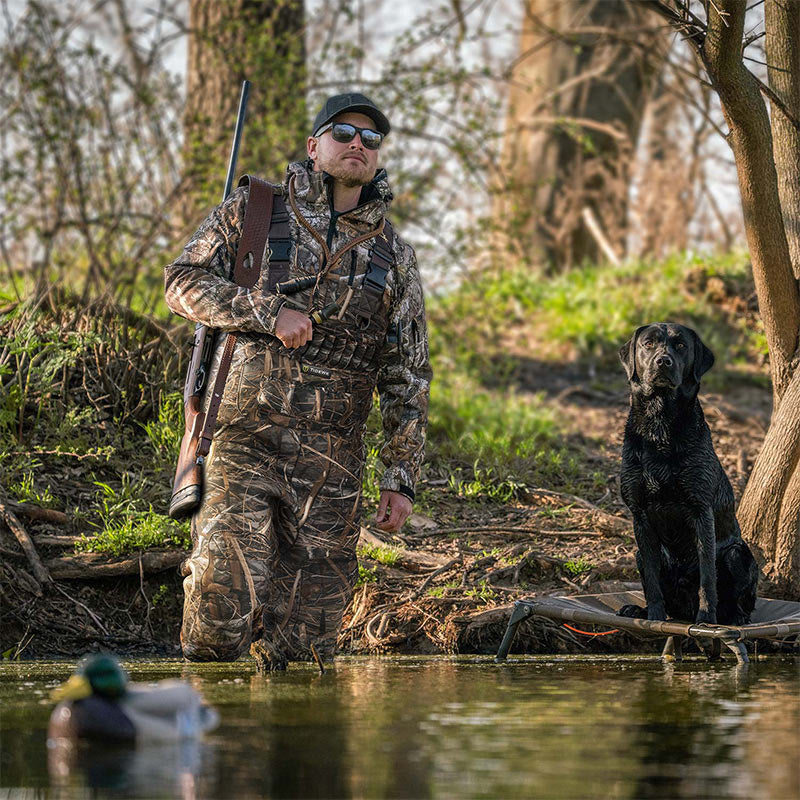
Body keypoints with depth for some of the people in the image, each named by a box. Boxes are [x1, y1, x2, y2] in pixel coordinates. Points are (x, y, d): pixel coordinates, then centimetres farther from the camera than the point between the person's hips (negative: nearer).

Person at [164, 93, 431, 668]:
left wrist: (402, 479, 6)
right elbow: (184, 282, 0)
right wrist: (269, 312, -13)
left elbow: (408, 378, 12)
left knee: (305, 641, 1)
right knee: (223, 611, -15)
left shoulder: (394, 257, 12)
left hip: (331, 464, 2)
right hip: (242, 441, -2)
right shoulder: (253, 211, 7)